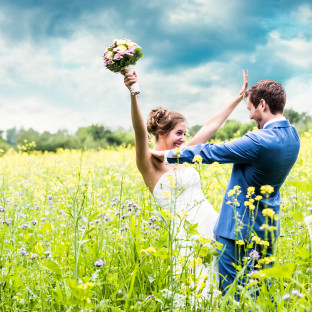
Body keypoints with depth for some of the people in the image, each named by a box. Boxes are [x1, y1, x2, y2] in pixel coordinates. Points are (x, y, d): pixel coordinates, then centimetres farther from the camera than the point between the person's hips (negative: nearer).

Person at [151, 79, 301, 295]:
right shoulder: (292, 137, 1)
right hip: (268, 228, 9)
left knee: (233, 293, 0)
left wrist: (167, 155, -4)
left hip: (240, 230, -9)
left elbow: (211, 153, -14)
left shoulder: (259, 142, -24)